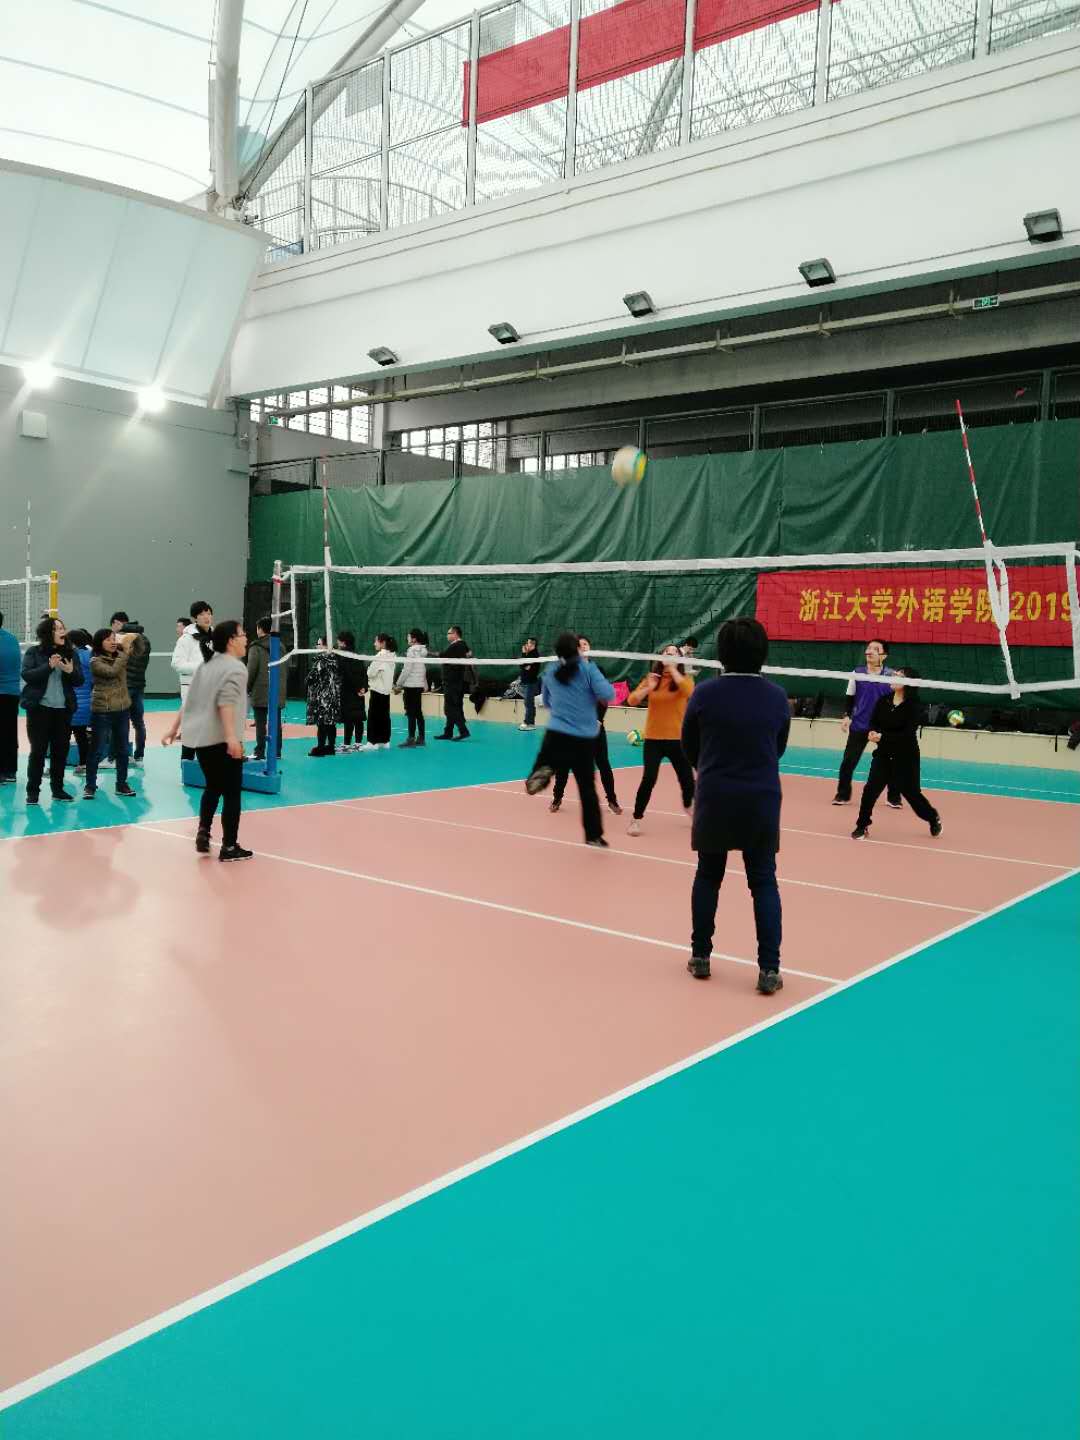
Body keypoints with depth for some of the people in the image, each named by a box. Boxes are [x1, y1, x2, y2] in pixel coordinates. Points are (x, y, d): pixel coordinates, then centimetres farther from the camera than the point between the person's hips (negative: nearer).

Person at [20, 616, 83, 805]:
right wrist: (49, 666, -23)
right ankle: (33, 791, 7)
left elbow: (80, 680, 4)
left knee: (61, 750, 7)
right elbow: (27, 675, -13)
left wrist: (71, 671, -16)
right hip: (39, 708, -3)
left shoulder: (71, 653, 6)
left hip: (63, 709, 3)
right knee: (38, 750, -1)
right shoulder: (34, 652, -2)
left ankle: (58, 789, 19)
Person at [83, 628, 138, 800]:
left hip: (123, 709, 5)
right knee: (96, 750, 2)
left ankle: (122, 784, 20)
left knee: (122, 750, 11)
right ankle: (90, 786, 11)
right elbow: (112, 672, -24)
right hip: (102, 711, -5)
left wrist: (132, 638, -6)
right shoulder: (96, 661, -10)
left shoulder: (119, 655, 7)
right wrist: (125, 651, -21)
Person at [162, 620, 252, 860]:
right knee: (232, 793, 1)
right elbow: (226, 703, -23)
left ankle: (203, 833, 11)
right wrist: (231, 737, -30)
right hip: (221, 740, -8)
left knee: (213, 788, 22)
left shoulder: (207, 665, 16)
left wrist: (174, 729, 23)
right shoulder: (235, 668, -9)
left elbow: (190, 701, 19)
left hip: (200, 737, 8)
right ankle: (229, 847, 4)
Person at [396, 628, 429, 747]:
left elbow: (406, 669, -15)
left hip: (410, 685, -8)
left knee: (411, 713, -7)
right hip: (419, 685, 8)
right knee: (418, 712, 11)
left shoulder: (412, 650, -13)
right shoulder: (423, 651, 10)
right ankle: (420, 738, 15)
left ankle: (411, 739, -7)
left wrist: (398, 684, -8)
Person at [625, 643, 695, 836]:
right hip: (654, 739, 0)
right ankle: (636, 820, -1)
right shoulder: (651, 678, 3)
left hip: (677, 740, 0)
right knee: (649, 779, -15)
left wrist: (673, 668, -21)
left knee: (687, 779, 9)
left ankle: (688, 805, 43)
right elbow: (632, 700, -5)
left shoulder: (684, 679, -1)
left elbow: (689, 692, -25)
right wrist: (648, 687, -19)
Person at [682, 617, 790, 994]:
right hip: (762, 800, 1)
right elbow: (779, 748, 8)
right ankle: (769, 969, 4)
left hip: (714, 798, 0)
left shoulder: (705, 693, -9)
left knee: (707, 877, 15)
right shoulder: (777, 697, -4)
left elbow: (689, 746, 3)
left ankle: (700, 957, 23)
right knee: (764, 883, 8)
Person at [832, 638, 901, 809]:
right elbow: (850, 697, 9)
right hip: (859, 725, 1)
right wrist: (847, 716, -3)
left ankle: (893, 797, 18)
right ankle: (843, 795, 15)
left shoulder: (891, 675, -5)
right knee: (848, 761, 1)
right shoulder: (857, 672, 0)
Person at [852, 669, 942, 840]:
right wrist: (872, 733, -21)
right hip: (883, 754, 3)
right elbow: (873, 723, 2)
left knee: (911, 793, 8)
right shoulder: (883, 701, 0)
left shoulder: (914, 706, -14)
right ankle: (862, 826, 5)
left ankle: (934, 818, 35)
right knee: (870, 789, -9)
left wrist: (883, 737, -28)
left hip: (906, 757, -3)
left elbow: (908, 734, -21)